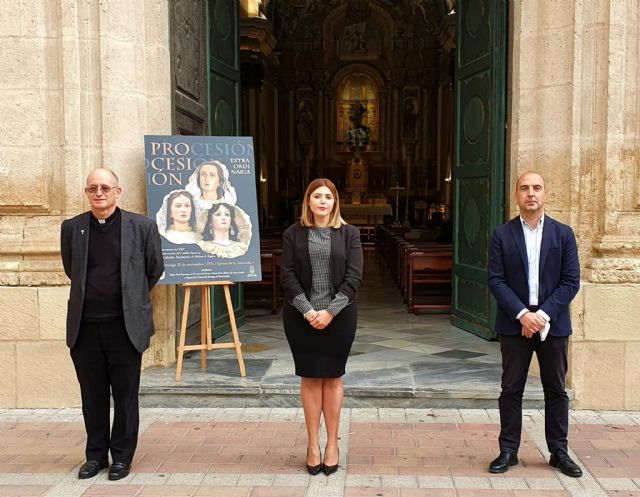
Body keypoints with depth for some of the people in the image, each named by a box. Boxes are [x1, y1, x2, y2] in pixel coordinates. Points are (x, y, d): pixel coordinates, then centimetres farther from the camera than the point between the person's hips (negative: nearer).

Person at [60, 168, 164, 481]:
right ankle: (96, 455, 27)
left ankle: (122, 456, 21)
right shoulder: (72, 228, 4)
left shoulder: (142, 226, -3)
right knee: (92, 395, 12)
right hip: (84, 326, 2)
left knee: (125, 395, 7)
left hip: (125, 325, -2)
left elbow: (154, 269, 9)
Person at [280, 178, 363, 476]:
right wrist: (308, 311, -14)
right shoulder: (293, 234, 2)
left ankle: (332, 443, 19)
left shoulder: (349, 234, 2)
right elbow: (288, 276, -3)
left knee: (333, 378, 7)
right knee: (309, 378, 6)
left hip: (339, 316, 0)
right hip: (301, 317, 0)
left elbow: (353, 277, -5)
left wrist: (330, 311, -14)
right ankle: (313, 443, 16)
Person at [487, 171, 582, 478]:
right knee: (511, 390, 7)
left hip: (553, 324, 1)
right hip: (514, 323, -1)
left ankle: (559, 452, 23)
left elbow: (571, 281, -2)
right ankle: (508, 451, 17)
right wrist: (522, 314, -16)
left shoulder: (563, 234, 3)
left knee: (556, 391, 10)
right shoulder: (502, 235, 0)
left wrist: (544, 314, -13)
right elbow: (496, 280, -5)